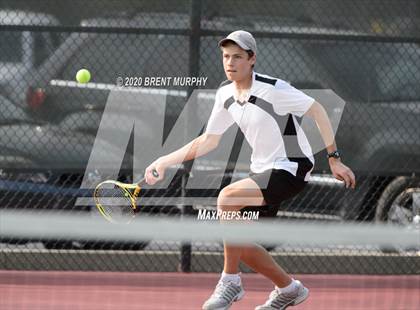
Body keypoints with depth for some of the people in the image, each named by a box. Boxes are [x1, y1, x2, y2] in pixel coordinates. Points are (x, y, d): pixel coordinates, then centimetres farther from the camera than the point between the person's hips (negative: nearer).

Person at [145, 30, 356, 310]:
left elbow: (318, 111, -13)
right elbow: (208, 141, 14)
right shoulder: (225, 93, 3)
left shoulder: (273, 90, -20)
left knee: (227, 197, -28)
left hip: (292, 169, -8)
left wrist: (334, 159, -14)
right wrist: (166, 161, 7)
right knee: (238, 242, 3)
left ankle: (231, 282, -17)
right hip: (263, 171, 8)